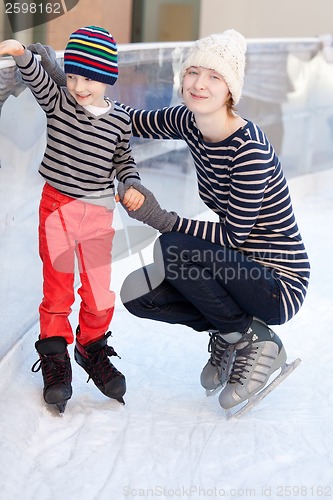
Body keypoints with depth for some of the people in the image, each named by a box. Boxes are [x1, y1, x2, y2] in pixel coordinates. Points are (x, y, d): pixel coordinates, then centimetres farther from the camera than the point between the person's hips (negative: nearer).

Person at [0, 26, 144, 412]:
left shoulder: (120, 119, -2)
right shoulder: (57, 101, -5)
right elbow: (37, 79, -23)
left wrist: (131, 186, -8)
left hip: (99, 212, 1)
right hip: (57, 207, -1)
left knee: (99, 292, 6)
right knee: (57, 290, 7)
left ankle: (92, 349, 31)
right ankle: (55, 360, 22)